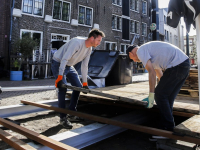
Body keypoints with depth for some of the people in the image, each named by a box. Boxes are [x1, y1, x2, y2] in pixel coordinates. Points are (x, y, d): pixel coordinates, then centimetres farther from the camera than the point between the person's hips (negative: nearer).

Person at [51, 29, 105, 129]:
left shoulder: (89, 49, -2)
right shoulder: (77, 42, -28)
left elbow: (84, 66, 3)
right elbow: (65, 58, -32)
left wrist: (84, 83, 2)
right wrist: (60, 76, -35)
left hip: (69, 66, 9)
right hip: (58, 64, -9)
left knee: (78, 87, 4)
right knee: (63, 89, -20)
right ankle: (63, 118, -9)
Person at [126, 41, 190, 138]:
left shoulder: (140, 51, -2)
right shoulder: (149, 50, 28)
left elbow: (152, 73, -12)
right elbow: (158, 72, 36)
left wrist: (151, 95, -8)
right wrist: (162, 89, 47)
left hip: (176, 66, -10)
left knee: (159, 95, -4)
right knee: (167, 97, 14)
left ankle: (167, 129, 3)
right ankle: (169, 126, 24)